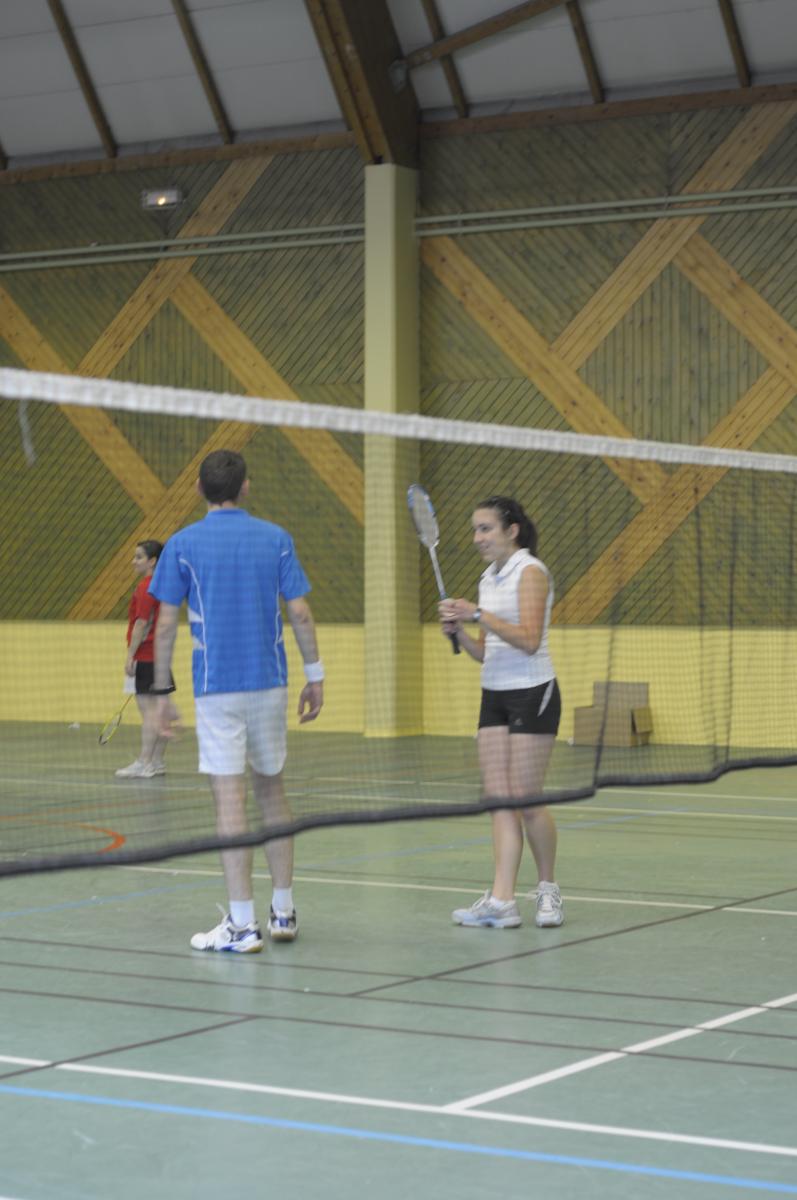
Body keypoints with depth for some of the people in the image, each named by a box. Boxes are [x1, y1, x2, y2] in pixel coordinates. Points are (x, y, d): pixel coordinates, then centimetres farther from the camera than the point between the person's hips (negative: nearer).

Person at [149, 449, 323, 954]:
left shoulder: (183, 544, -2)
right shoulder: (276, 539, 3)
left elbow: (166, 625, -3)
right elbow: (300, 613, 0)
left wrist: (163, 691, 4)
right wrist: (315, 675, 8)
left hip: (216, 687, -3)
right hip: (270, 683, 3)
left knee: (230, 798, -4)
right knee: (271, 790, 16)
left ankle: (243, 925, -5)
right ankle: (284, 912, 19)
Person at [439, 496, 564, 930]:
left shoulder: (530, 572, -10)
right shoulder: (489, 579, 14)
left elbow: (528, 639, -20)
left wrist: (479, 615, -23)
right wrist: (458, 631, -1)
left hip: (532, 695, -8)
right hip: (494, 695, 8)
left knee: (525, 799, -6)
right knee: (498, 798, -1)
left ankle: (548, 888, 13)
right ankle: (502, 901, -5)